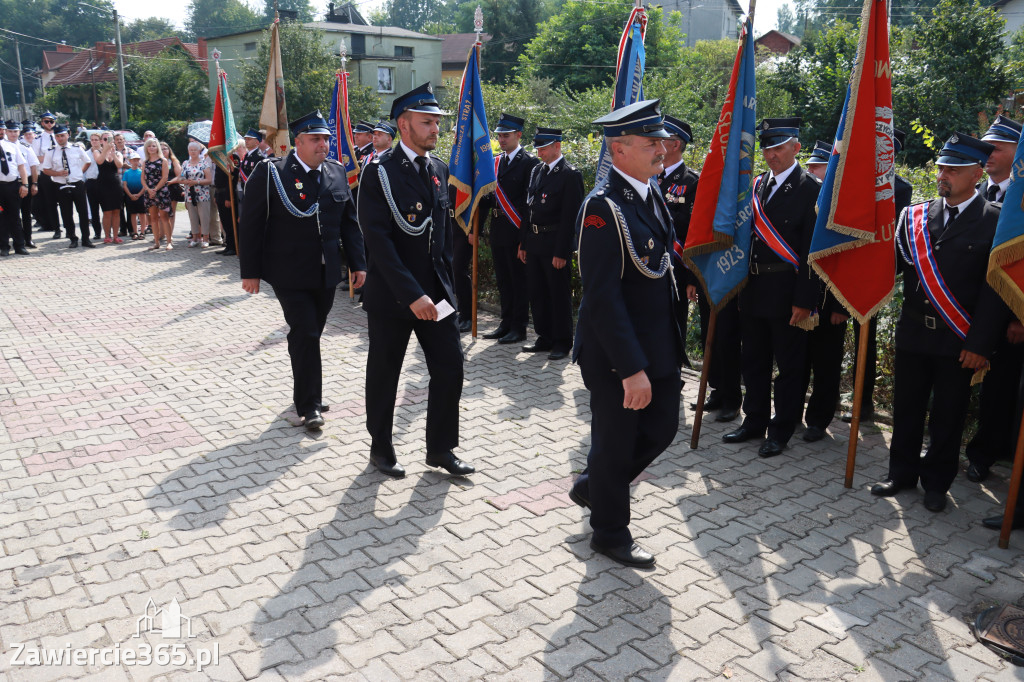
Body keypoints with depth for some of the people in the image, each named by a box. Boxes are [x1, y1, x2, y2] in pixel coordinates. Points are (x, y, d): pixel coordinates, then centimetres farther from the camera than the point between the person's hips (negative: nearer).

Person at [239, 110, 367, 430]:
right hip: (290, 274, -5)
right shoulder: (270, 172, -8)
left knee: (311, 334, 14)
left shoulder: (337, 172, 7)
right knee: (304, 334, -5)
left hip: (326, 273, 5)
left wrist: (358, 263, 6)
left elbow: (349, 222, 11)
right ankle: (310, 405, 7)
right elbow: (250, 224, -7)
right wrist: (250, 271, -8)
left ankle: (305, 392, 31)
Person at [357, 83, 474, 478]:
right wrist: (412, 294, -25)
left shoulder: (439, 170, 8)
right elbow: (378, 239, -20)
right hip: (391, 294, -5)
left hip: (435, 292, 6)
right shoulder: (380, 172, -13)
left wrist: (444, 283, 10)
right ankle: (380, 449, 29)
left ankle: (440, 448, 21)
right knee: (384, 374, 10)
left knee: (450, 367, 4)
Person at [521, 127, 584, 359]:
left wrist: (561, 252, -18)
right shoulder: (536, 170, 13)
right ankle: (545, 337, 26)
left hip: (554, 244, -8)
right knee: (537, 292, 13)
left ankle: (562, 342, 13)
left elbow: (570, 217, -14)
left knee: (559, 294, 2)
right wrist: (524, 243, 12)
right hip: (534, 242, 8)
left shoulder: (570, 175, -11)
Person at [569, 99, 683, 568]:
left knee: (663, 426, 19)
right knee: (616, 441, 8)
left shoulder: (651, 194, 7)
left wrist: (669, 346, 17)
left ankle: (593, 486, 41)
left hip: (659, 344, 9)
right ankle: (610, 533, 31)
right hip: (616, 354, -9)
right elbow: (603, 297, -25)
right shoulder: (603, 206, -22)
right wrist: (632, 368, -26)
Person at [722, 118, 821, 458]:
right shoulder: (757, 184, 12)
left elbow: (812, 249, -12)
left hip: (786, 293, -6)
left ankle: (782, 429, 18)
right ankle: (755, 421, 29)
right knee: (753, 360, 15)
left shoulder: (811, 189, -8)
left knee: (789, 364, 6)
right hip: (752, 289, 7)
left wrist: (804, 299, -16)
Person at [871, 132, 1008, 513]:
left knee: (947, 416, 9)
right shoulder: (916, 216, 7)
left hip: (959, 342, -3)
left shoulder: (995, 221, -5)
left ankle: (936, 483, 24)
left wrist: (979, 344, -13)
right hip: (913, 333, 3)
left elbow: (996, 289, -8)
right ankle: (902, 474, 28)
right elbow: (893, 264, 2)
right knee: (906, 409, 12)